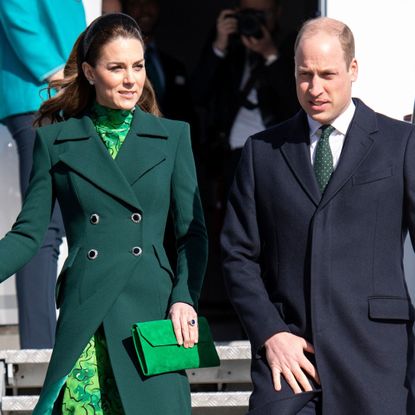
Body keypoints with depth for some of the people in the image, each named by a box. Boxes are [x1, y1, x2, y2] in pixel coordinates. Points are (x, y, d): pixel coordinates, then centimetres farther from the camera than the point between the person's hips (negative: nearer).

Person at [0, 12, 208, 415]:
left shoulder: (173, 136, 12)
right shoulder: (56, 140, 11)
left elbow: (193, 231, 10)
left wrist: (184, 298, -5)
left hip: (152, 316, 1)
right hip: (84, 318, 0)